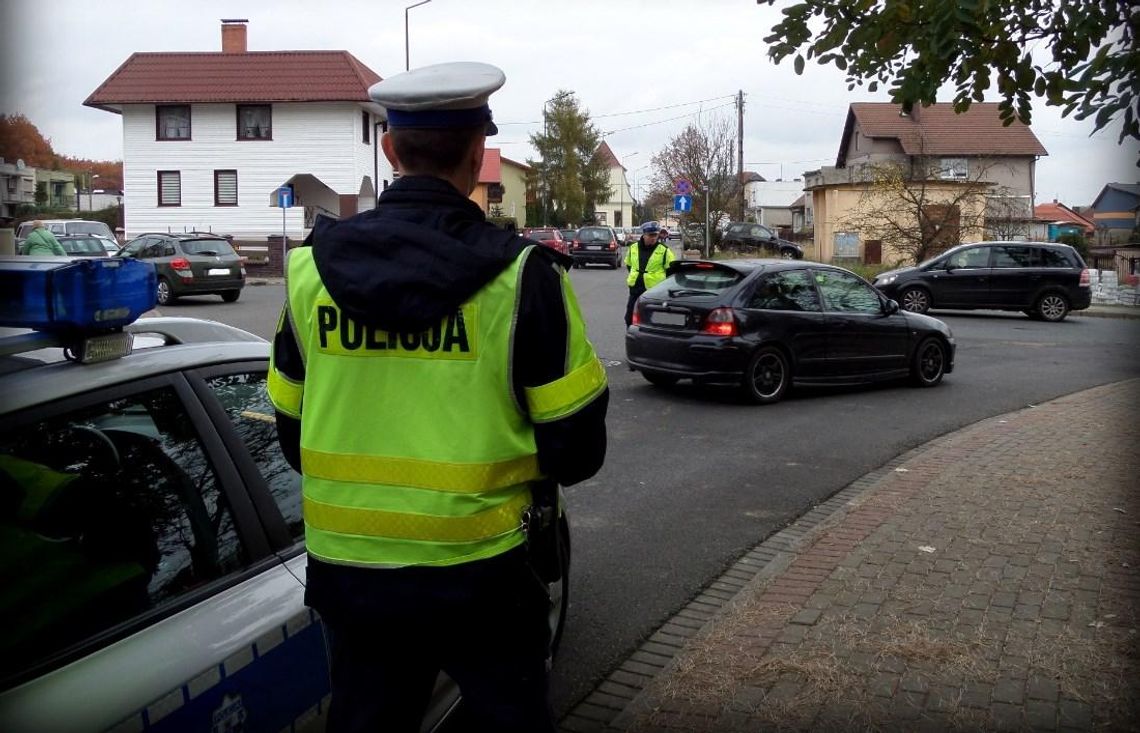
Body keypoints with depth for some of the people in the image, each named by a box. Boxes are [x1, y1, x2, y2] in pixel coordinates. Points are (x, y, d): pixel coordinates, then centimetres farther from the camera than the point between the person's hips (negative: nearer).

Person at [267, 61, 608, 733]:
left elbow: (291, 431, 6)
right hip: (480, 571, -3)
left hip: (348, 569, 4)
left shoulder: (310, 270, -3)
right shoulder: (519, 274, -14)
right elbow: (577, 446, -11)